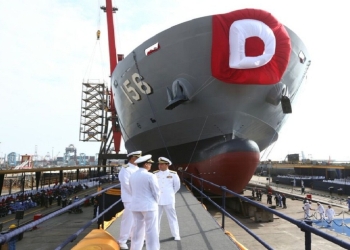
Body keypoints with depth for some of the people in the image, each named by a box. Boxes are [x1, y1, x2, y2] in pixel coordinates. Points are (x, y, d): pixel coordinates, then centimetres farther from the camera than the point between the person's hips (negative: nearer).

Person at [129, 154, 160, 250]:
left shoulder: (132, 176, 4)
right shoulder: (150, 176, -16)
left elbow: (132, 191, 11)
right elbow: (156, 192, -11)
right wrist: (155, 203, 7)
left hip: (136, 205, 7)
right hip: (149, 206, -6)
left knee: (138, 229, 15)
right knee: (151, 231, 2)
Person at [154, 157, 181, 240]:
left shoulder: (173, 174, -3)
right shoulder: (155, 174, 0)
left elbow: (177, 186, 9)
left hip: (168, 200, -2)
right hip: (157, 200, 2)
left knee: (172, 217, 7)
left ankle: (176, 235, 18)